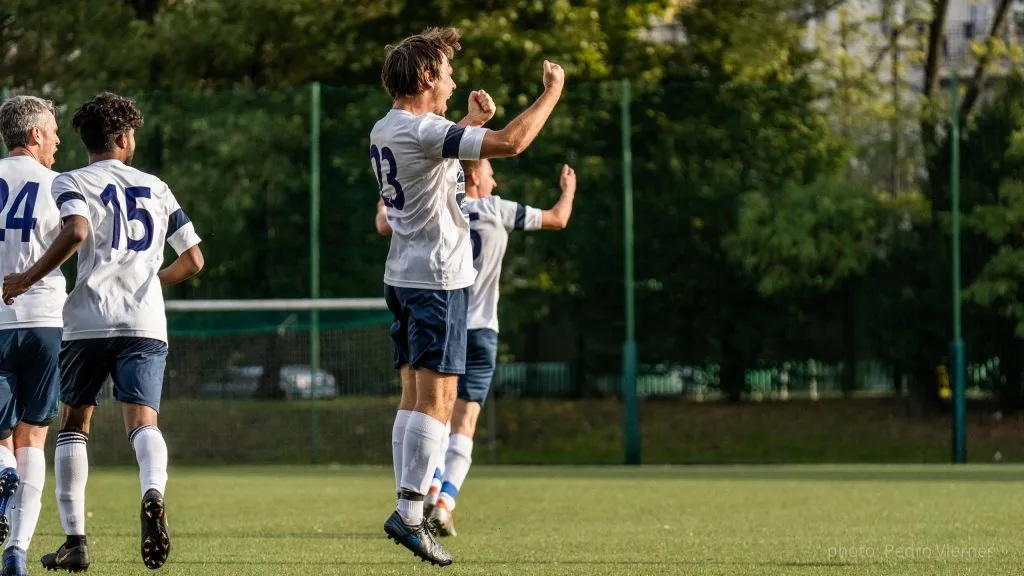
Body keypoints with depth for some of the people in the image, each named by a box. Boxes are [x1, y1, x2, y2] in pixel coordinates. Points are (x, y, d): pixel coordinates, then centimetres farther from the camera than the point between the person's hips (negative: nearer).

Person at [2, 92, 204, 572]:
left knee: (73, 425, 12)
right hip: (146, 324, 2)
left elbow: (76, 232, -17)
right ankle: (153, 493, -42)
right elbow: (193, 260, 17)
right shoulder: (156, 188, 18)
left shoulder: (73, 183, 6)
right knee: (142, 421, -9)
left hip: (89, 321, -2)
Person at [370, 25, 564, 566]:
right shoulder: (424, 130, -17)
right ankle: (410, 512, -14)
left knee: (414, 395, 9)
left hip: (403, 276, 9)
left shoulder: (385, 130, 11)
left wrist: (474, 121, 25)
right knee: (436, 398, -9)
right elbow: (511, 142, -24)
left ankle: (407, 508, 6)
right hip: (438, 278, -9)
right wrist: (552, 92, -12)